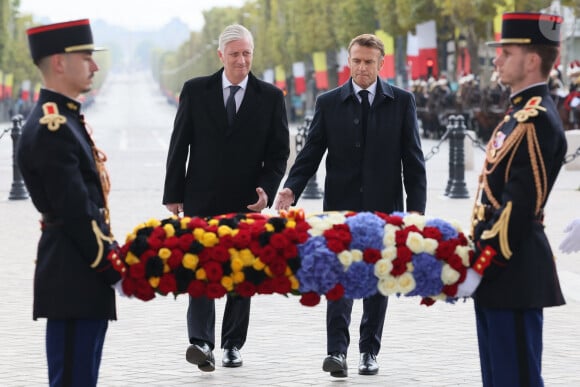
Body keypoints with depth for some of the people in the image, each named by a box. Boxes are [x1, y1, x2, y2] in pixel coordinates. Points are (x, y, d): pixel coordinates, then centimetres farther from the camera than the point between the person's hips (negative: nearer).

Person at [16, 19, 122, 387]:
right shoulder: (52, 129, -17)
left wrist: (114, 256, 16)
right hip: (74, 277, -10)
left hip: (83, 276, 10)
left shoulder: (65, 120, 16)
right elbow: (76, 213, -20)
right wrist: (114, 270, -16)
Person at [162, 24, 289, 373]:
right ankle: (201, 343, -21)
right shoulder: (195, 91, 2)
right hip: (202, 200, -1)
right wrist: (174, 193, 0)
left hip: (246, 202, 1)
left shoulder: (270, 97, 2)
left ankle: (233, 345, 15)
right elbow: (179, 145, 3)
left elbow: (279, 152, 2)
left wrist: (267, 190, -12)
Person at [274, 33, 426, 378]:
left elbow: (413, 159, 1)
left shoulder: (401, 102, 2)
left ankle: (369, 351, 16)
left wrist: (416, 207, -5)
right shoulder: (329, 103, 3)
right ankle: (337, 351, -15)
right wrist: (292, 188, -14)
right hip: (341, 206, 0)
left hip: (383, 207, 0)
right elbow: (311, 153, 2)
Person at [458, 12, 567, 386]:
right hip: (501, 271, 10)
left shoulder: (537, 120, -17)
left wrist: (478, 268, -21)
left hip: (513, 271, -10)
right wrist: (477, 262, 17)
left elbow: (519, 206, -22)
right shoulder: (522, 113, 15)